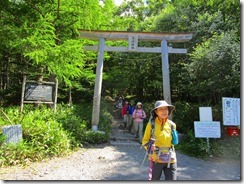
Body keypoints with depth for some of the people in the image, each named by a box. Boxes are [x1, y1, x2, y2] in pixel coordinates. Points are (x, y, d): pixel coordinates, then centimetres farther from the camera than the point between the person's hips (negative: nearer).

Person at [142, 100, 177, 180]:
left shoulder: (172, 125, 0)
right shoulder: (151, 124, -9)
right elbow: (145, 140, 0)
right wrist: (150, 147, -18)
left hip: (170, 160, 2)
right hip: (156, 159, -2)